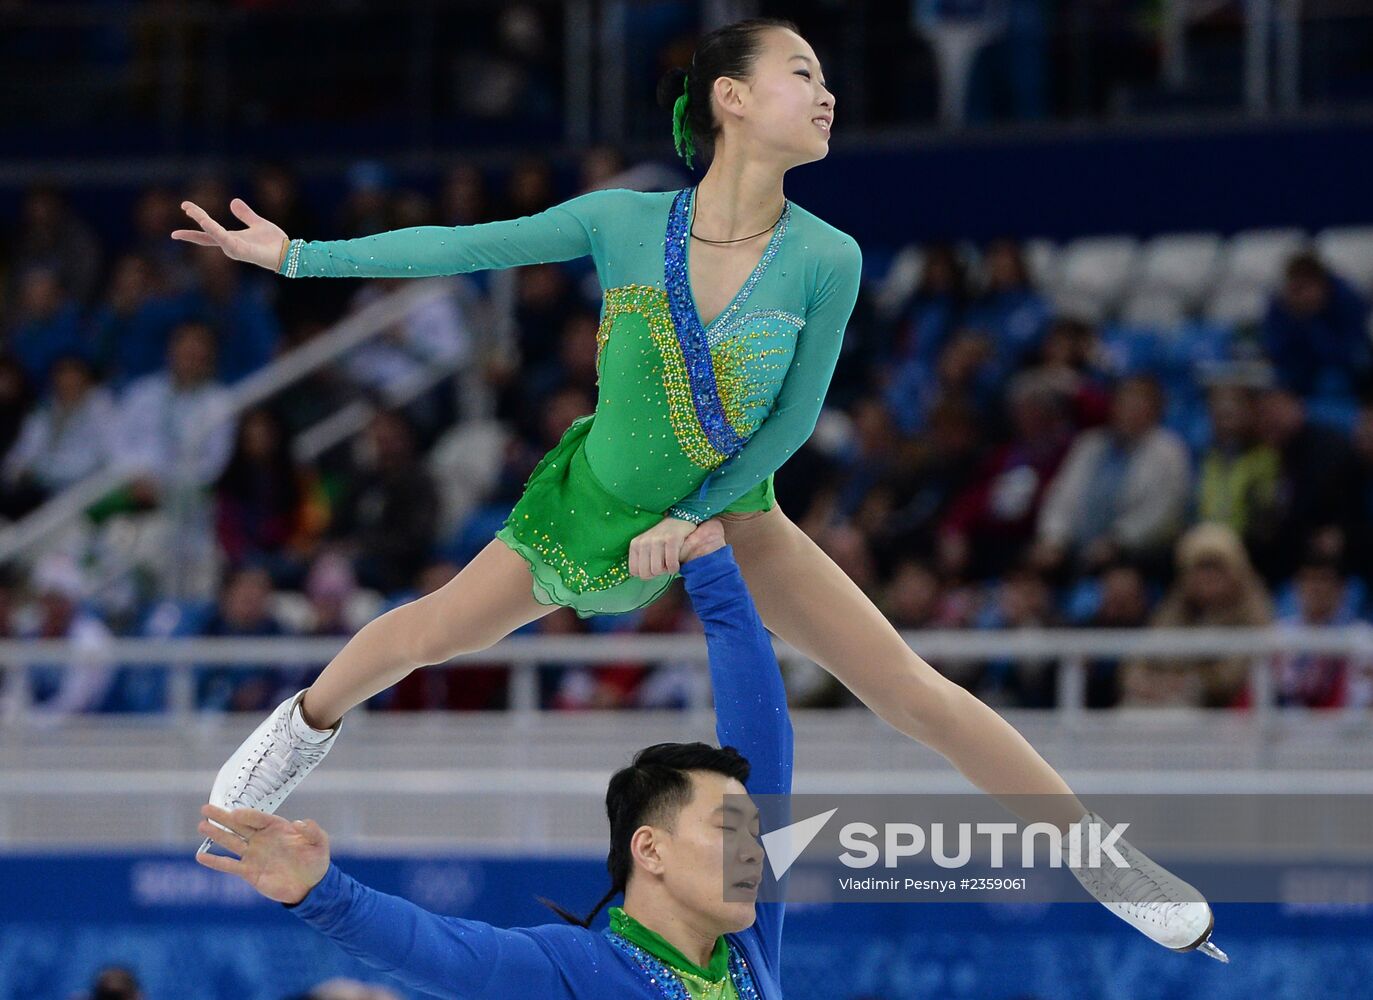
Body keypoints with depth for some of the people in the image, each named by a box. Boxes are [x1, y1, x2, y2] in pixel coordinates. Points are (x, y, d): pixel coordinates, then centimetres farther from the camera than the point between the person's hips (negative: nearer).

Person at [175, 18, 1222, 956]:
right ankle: (308, 726, 47)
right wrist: (296, 255, -14)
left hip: (728, 509, 0)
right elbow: (459, 247, -15)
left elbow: (792, 420, -11)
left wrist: (694, 518, -15)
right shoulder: (622, 222, -24)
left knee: (913, 691, -7)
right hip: (594, 496, 0)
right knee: (424, 635, 13)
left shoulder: (826, 260, -23)